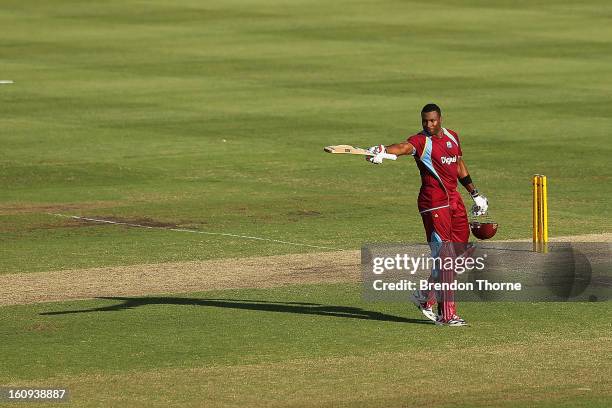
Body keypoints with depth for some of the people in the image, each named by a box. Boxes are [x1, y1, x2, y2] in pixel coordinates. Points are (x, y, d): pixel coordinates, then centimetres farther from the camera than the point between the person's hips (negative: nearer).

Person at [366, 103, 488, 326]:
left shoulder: (452, 136, 11)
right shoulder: (421, 141, -10)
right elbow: (404, 147, -32)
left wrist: (475, 194, 28)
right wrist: (382, 151, -54)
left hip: (454, 199, 8)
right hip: (434, 204, -8)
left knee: (461, 249, 11)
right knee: (443, 255, -9)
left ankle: (426, 296, 24)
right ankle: (447, 315, -8)